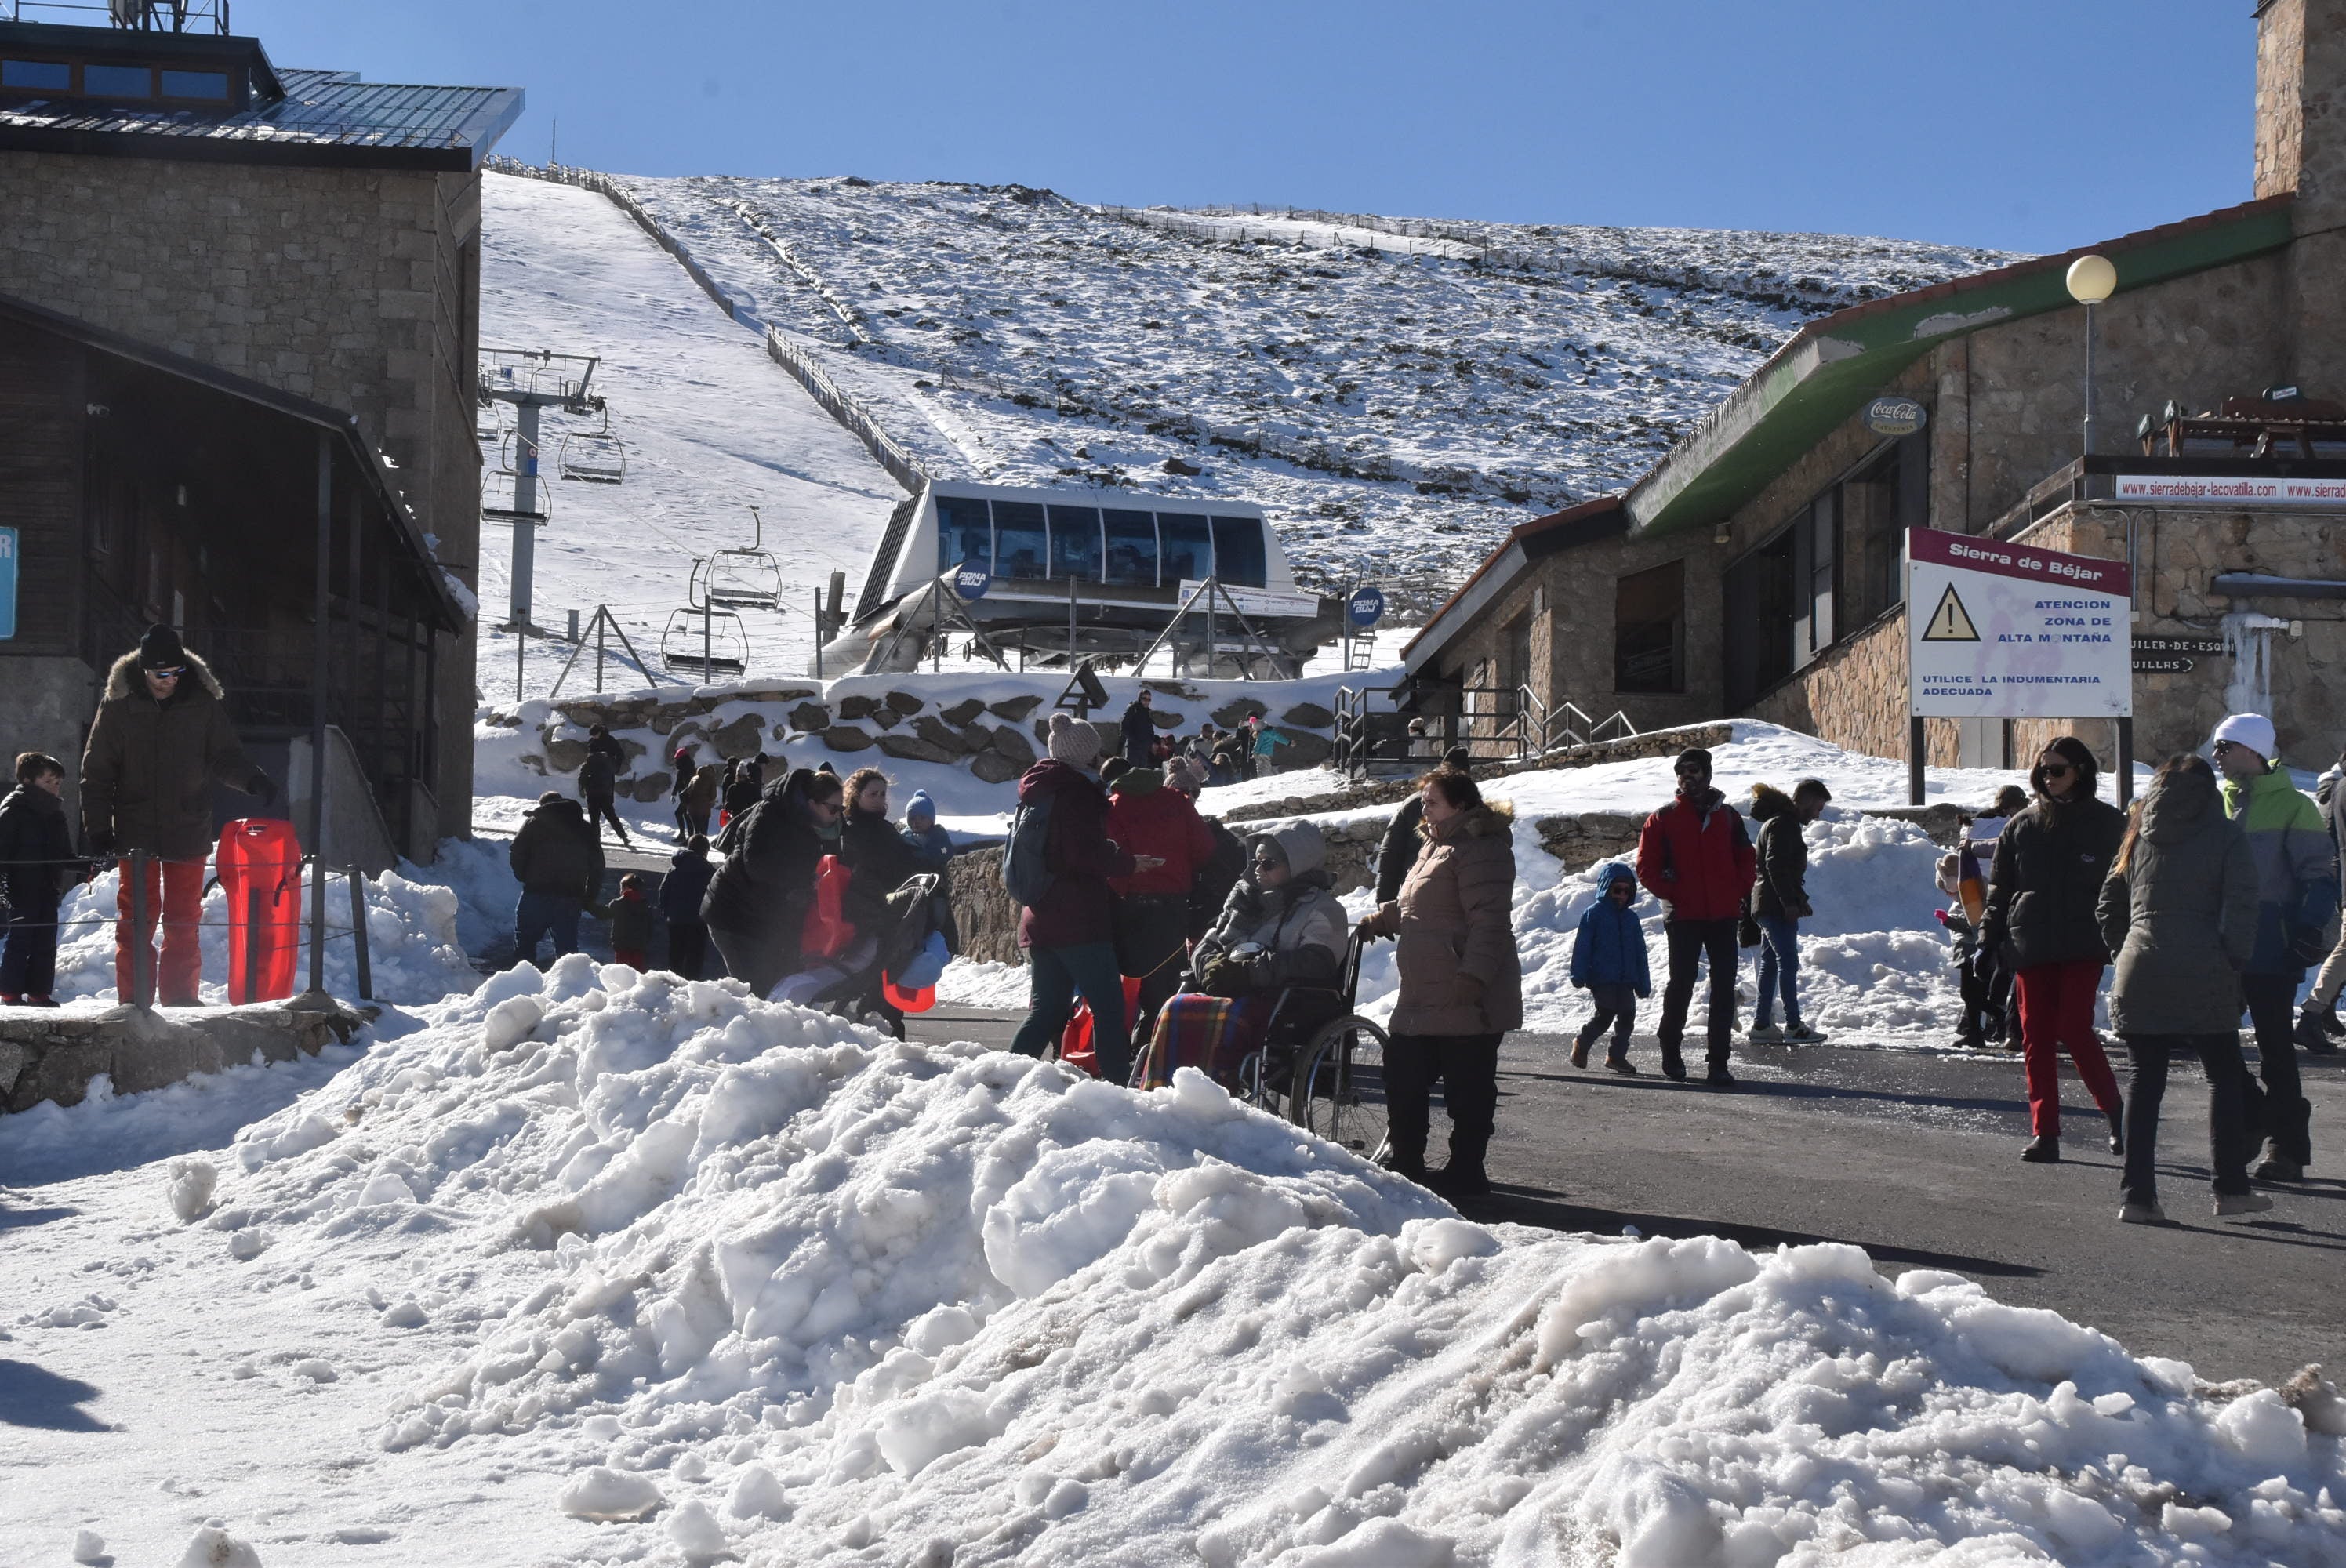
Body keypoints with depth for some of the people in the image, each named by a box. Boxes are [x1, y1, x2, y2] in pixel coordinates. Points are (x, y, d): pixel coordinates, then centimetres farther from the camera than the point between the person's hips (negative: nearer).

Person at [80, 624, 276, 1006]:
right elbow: (97, 771, 1)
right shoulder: (119, 705, -3)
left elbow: (224, 758, 5)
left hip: (188, 833, 1)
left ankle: (180, 1000, 12)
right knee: (136, 921, 2)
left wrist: (251, 780, -16)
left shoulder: (203, 704, -1)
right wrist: (98, 828, -4)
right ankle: (134, 1000, 7)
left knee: (184, 923, 6)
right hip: (136, 834, -1)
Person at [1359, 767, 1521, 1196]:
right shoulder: (1437, 845, 19)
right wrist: (1381, 920, 19)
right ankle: (1407, 1164, 25)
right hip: (1424, 996, 11)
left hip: (1466, 998, -11)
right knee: (1402, 1075, 14)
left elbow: (1488, 920, -22)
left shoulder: (1480, 849, -14)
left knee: (1466, 1085, -1)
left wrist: (1474, 974, -28)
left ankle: (1466, 1171, 7)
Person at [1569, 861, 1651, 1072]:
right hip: (1602, 978, -6)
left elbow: (1640, 952, 17)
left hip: (1626, 979, 6)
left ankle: (1617, 1055, 13)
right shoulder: (1593, 914, -2)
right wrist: (1579, 975, -12)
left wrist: (1643, 983, 14)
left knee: (1627, 1015, 2)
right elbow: (1582, 946, -5)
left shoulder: (1631, 918, 14)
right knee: (1605, 1014, -9)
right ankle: (1582, 1045, 13)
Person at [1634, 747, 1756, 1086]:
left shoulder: (1728, 816, 10)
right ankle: (1671, 1050, 22)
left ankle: (1719, 1062, 1)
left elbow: (1747, 859, 16)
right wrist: (1671, 894, -6)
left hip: (1723, 916, 2)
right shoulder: (1664, 819, 3)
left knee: (1724, 988, -1)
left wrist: (1738, 893, 4)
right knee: (1681, 984, 2)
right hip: (1683, 917, -2)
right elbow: (1646, 867, 3)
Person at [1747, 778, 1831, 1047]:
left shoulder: (1783, 822, 21)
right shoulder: (1784, 824, -13)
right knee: (1788, 962, -10)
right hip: (1776, 906, -11)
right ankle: (1793, 1026, -12)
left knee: (1770, 963, 11)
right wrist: (1790, 903, -23)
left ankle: (1761, 1025, 12)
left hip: (1767, 906, 11)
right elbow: (1776, 866, -22)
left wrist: (1798, 899, 22)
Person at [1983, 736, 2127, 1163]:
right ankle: (2044, 1133, 5)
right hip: (2031, 948, 3)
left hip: (2084, 947, -3)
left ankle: (2116, 1112, 7)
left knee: (2074, 1029, -13)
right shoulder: (2023, 826, 11)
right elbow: (1999, 888, 14)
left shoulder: (2108, 824, 5)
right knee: (2036, 1037, 1)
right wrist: (1988, 941, 6)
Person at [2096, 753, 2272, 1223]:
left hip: (2138, 975, 3)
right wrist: (2234, 965, 1)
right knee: (2225, 1077, 10)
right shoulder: (2226, 836, 0)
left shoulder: (2138, 836, 12)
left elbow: (2108, 908, 13)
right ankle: (2231, 1188, 10)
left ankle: (2136, 1195, 2)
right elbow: (2241, 910, -8)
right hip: (2203, 979, -3)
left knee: (2145, 1082, 7)